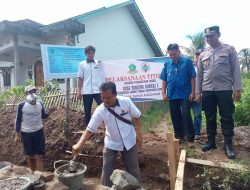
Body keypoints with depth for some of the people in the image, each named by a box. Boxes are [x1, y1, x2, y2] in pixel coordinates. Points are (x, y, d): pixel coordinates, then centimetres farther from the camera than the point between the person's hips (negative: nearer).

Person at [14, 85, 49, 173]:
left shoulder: (40, 104, -1)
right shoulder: (22, 105, -10)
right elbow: (18, 120, -4)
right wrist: (17, 135, -4)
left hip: (39, 132, 2)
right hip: (26, 133, -1)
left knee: (39, 156, 1)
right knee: (30, 156, 11)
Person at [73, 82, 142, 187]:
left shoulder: (126, 101, -20)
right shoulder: (99, 111, -21)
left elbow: (136, 117, -5)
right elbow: (89, 129, -19)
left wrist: (138, 134, -4)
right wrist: (79, 144, -32)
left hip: (129, 141, 0)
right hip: (111, 143, 0)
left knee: (133, 168, 15)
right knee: (107, 170, 10)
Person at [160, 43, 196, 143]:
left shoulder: (187, 61, -4)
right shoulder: (167, 64, 6)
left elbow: (192, 77, -5)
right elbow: (164, 80, 10)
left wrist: (192, 92, -8)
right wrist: (164, 93, 5)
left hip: (185, 94, -4)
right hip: (172, 95, 4)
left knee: (186, 116, -3)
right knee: (175, 117, 11)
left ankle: (190, 137, 11)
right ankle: (179, 136, 25)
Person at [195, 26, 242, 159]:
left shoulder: (229, 49, 4)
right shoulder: (203, 55, 12)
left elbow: (235, 70, 0)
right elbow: (199, 75, 12)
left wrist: (237, 89, -7)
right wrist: (198, 92, 8)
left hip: (224, 89, -3)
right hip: (207, 91, 3)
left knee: (226, 118, 2)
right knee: (210, 118, 9)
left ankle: (228, 144, 13)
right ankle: (211, 141, 21)